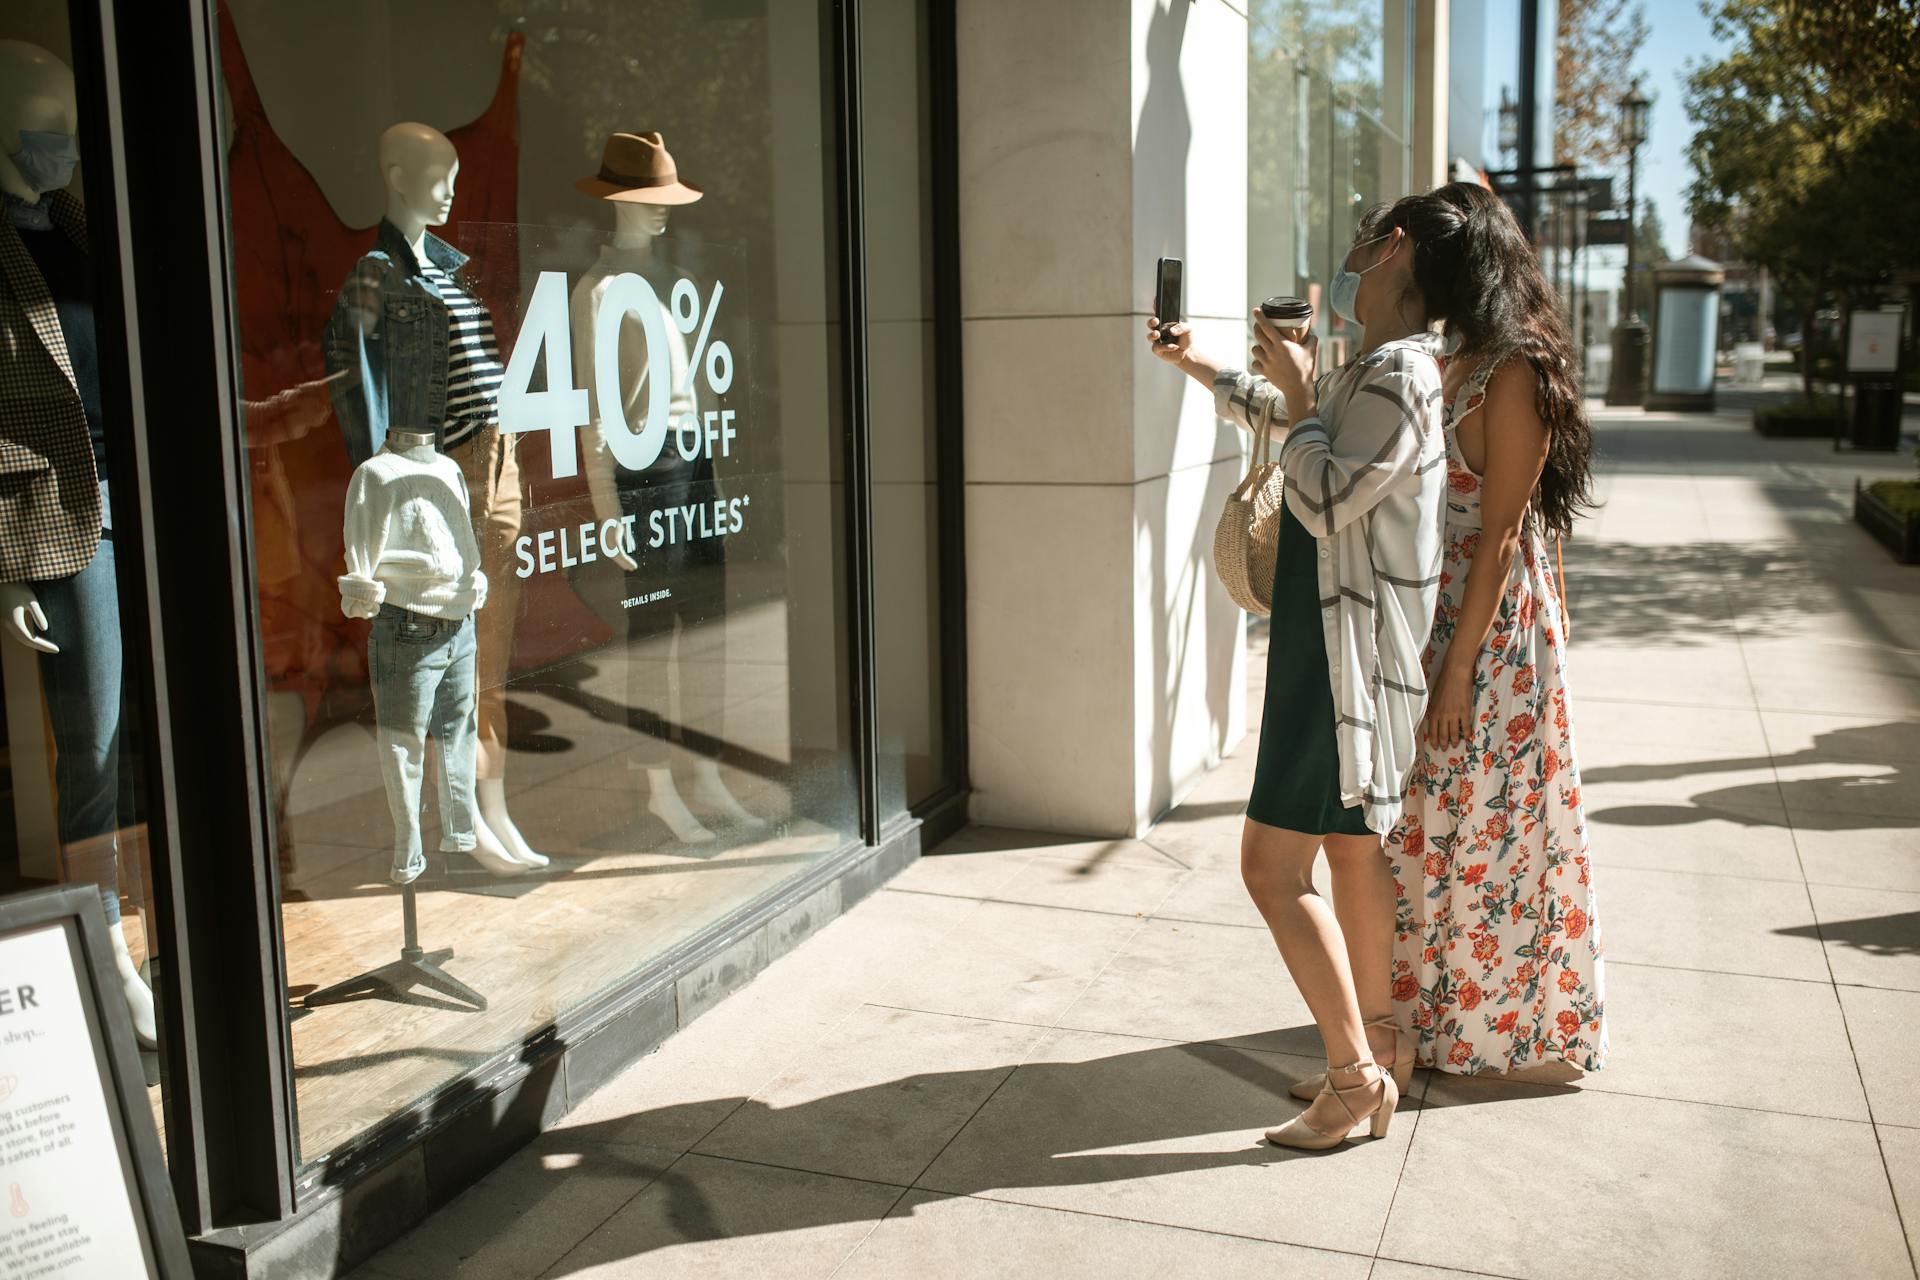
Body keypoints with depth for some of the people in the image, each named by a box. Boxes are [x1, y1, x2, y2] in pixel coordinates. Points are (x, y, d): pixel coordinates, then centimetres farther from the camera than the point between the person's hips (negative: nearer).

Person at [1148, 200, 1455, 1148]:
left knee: (1272, 867, -8)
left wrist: (1298, 394, -11)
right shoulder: (1368, 373, 14)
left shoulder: (1400, 374, -17)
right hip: (1335, 650, 10)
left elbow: (1327, 501, -21)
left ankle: (1356, 1076, 1)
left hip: (1345, 658, -10)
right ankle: (1374, 1045, 30)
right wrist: (1192, 362, 34)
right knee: (1352, 850, 17)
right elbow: (1269, 405, 33)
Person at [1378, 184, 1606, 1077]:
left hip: (1491, 629, -9)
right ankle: (1430, 1001, 33)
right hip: (1429, 616, 9)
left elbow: (1500, 535, -19)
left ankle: (1490, 1023, 22)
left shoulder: (1514, 376, -17)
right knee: (1423, 822, 17)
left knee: (1478, 827, 4)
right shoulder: (1454, 370, 10)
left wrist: (1458, 667, -19)